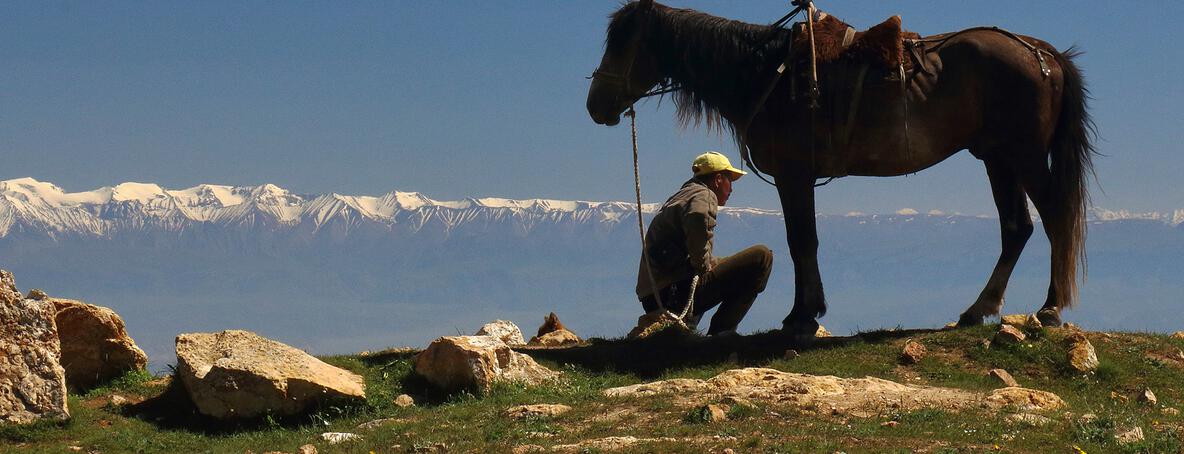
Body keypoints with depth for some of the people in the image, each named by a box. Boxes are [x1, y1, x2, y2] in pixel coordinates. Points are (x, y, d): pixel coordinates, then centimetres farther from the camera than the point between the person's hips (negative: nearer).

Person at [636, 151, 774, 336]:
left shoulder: (681, 196, 27)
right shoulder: (704, 195, -3)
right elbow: (698, 218, -28)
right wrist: (702, 266, -16)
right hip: (679, 290, -10)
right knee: (762, 255, -5)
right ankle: (721, 331, -11)